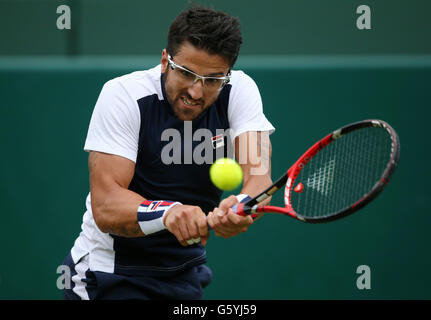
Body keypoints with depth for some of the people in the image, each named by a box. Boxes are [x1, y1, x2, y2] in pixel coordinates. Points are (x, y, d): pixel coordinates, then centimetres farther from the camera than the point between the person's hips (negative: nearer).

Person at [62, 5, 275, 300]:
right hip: (112, 275, -4)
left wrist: (240, 208, -46)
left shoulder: (240, 91, -10)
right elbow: (105, 207, -27)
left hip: (186, 273, 4)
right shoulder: (123, 96, -18)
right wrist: (167, 212, -46)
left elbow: (259, 178, -23)